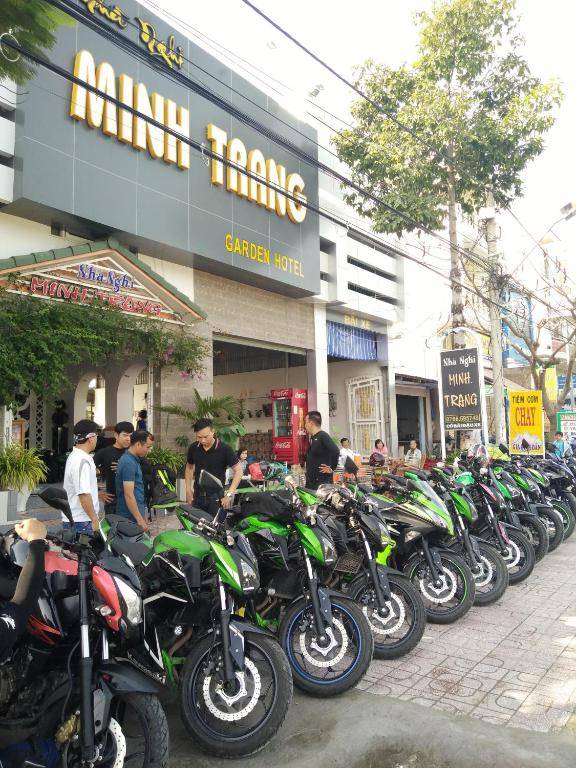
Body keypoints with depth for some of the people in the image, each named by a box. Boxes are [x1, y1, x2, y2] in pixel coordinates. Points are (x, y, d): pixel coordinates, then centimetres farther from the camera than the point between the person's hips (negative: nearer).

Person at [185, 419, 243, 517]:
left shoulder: (224, 449, -12)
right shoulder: (193, 448, 1)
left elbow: (238, 470, -10)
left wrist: (229, 494, -17)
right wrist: (188, 490, 8)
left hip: (216, 496, -4)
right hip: (197, 496, 4)